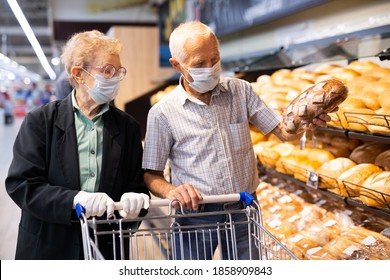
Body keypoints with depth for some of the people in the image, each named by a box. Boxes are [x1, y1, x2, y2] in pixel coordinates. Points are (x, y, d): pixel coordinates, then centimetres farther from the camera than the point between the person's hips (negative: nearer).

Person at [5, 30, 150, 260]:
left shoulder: (128, 126, 4)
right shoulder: (41, 121, -3)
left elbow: (138, 186, 4)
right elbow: (21, 183, -10)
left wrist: (134, 201, -20)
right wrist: (74, 199, -24)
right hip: (49, 247, -2)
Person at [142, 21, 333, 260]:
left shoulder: (240, 90, 1)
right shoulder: (163, 112, -7)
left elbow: (283, 132, 2)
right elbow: (152, 175, -3)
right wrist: (171, 191, -25)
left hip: (244, 213, 3)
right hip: (195, 216, -2)